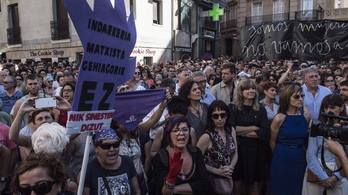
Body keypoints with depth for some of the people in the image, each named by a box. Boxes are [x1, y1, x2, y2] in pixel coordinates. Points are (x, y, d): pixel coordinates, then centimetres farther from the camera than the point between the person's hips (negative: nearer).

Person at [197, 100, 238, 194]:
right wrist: (217, 171, -15)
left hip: (228, 179, 5)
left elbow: (235, 153, 6)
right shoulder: (207, 136, -21)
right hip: (211, 179, -5)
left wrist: (231, 167, -10)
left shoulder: (231, 130, -3)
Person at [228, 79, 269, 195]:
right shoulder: (232, 108, -2)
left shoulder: (261, 109, 6)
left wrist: (242, 133, -11)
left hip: (255, 150, 2)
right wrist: (253, 128, -9)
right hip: (238, 149, -2)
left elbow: (265, 132, -6)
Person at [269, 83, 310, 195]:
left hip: (300, 159, 3)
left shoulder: (306, 117, 0)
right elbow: (273, 142, -2)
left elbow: (306, 139, 13)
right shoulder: (280, 118, -11)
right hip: (282, 160, -3)